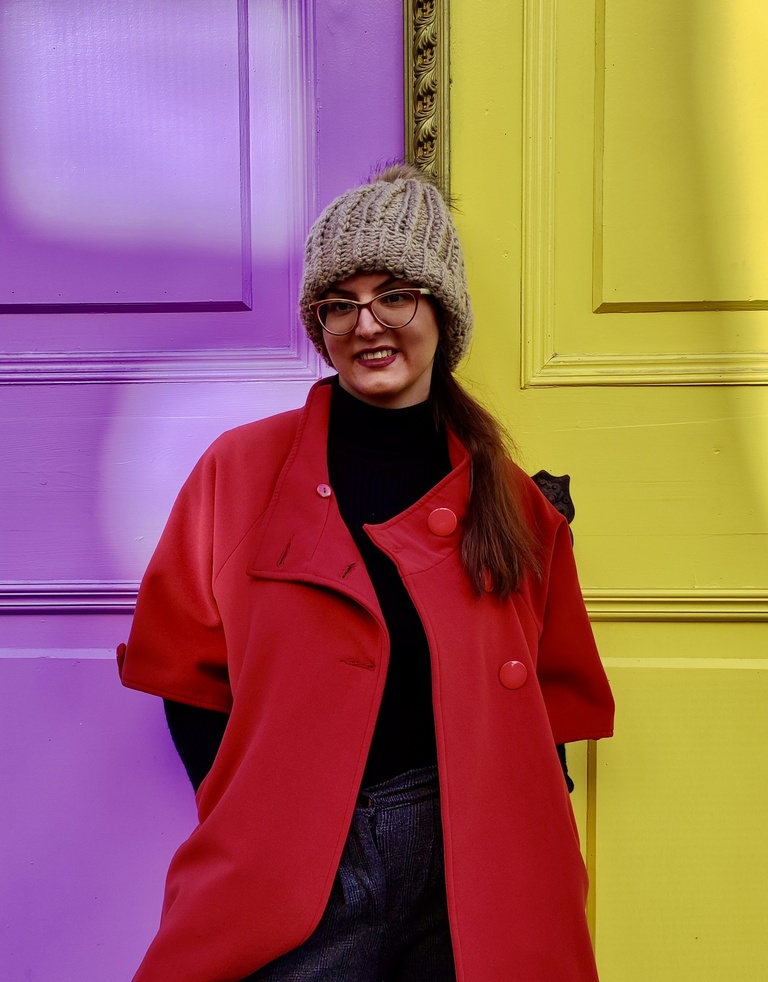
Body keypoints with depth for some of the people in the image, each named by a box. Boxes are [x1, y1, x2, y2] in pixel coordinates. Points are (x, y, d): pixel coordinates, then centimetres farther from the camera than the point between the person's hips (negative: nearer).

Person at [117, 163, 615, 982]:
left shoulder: (509, 499, 3)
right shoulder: (241, 468, -1)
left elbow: (559, 691, 11)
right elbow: (184, 668, 4)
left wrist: (514, 805, 0)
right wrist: (248, 818, -3)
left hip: (472, 859, 2)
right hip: (294, 873, -1)